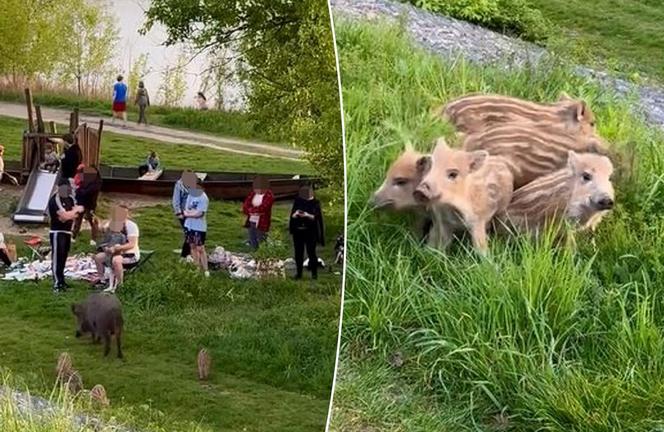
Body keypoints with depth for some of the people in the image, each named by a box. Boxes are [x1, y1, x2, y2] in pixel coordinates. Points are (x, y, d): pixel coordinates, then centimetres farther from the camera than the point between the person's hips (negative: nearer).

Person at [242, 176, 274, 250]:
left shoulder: (269, 196, -12)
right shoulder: (252, 194, 5)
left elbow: (262, 208, -21)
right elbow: (245, 207, 0)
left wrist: (251, 209, -7)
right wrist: (254, 211, -15)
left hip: (261, 224, -6)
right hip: (251, 222, 6)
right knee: (252, 245, 14)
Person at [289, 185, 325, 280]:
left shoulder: (315, 203, -2)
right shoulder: (298, 201, 6)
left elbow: (317, 217, -8)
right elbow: (292, 215, 5)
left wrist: (308, 215, -25)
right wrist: (295, 214, -19)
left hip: (310, 232, -3)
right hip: (298, 231, 3)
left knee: (311, 252, -2)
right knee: (298, 253, 6)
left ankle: (314, 272, 7)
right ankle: (299, 272, 14)